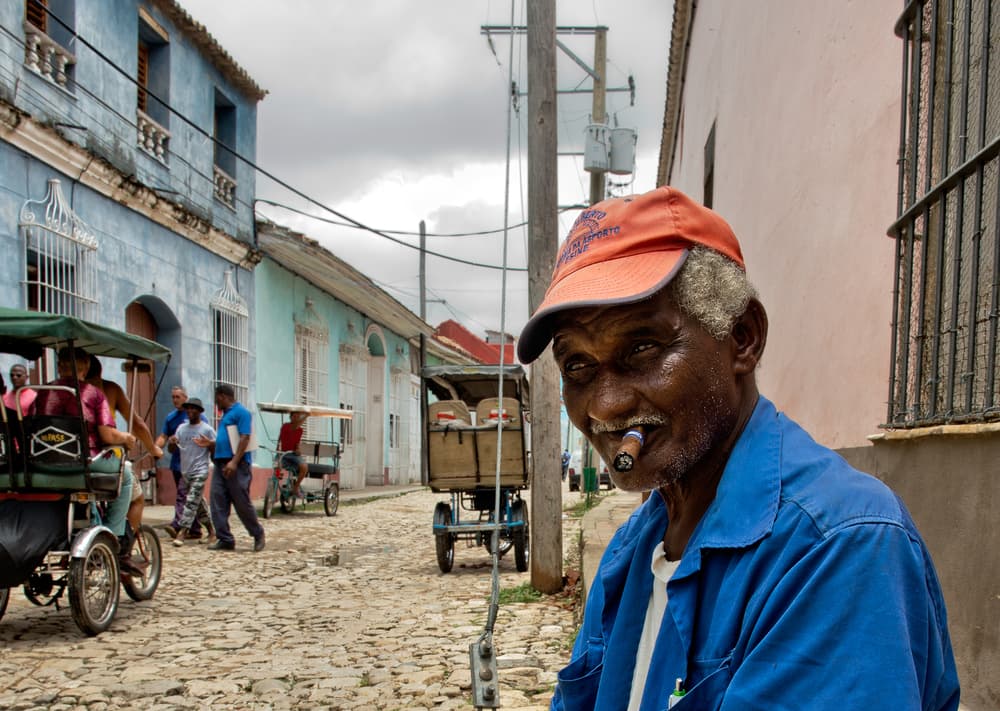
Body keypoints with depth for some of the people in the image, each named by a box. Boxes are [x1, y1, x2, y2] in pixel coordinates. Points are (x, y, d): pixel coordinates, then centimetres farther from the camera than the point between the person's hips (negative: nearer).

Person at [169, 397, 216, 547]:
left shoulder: (207, 429, -3)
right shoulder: (181, 428, 12)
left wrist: (209, 444, -23)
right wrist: (172, 443, -10)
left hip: (199, 471, -6)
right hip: (185, 471, 6)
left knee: (191, 501, -14)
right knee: (198, 504, 11)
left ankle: (182, 533, -17)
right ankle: (211, 533, 20)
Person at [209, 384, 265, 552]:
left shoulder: (241, 412, -7)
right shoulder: (225, 415, 21)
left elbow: (244, 438, -17)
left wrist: (234, 462, -24)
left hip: (236, 465, -9)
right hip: (221, 464, 9)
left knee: (242, 503, -4)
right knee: (218, 503, 1)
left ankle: (258, 534, 12)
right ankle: (225, 539, 4)